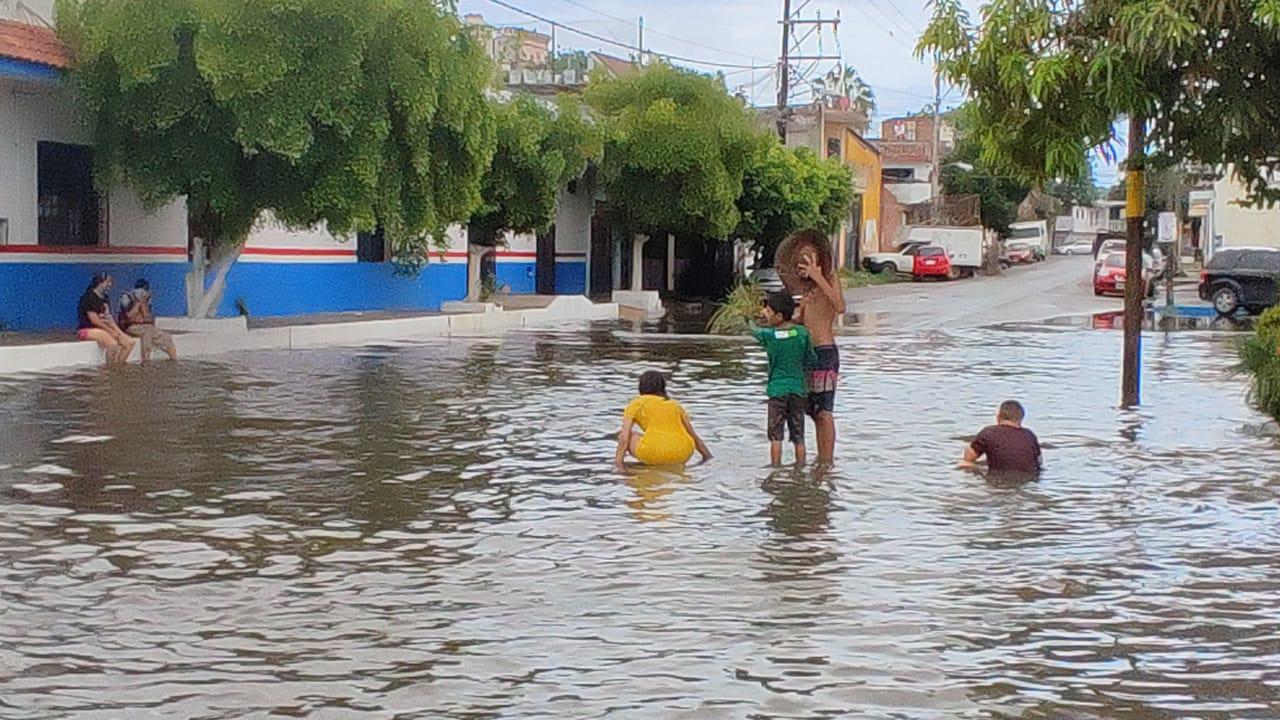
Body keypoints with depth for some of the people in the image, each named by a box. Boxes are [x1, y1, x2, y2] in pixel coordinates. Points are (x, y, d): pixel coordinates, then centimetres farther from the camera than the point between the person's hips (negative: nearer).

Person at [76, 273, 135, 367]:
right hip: (88, 330, -9)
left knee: (130, 342, -8)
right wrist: (112, 332, -15)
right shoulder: (89, 297, -10)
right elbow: (94, 320, -16)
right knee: (113, 344, -35)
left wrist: (119, 332, -5)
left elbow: (110, 319, 12)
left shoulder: (105, 299, 17)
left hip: (104, 329, 9)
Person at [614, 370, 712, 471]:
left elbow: (624, 438, 7)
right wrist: (709, 459, 36)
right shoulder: (675, 405, 26)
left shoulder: (636, 404, 16)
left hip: (653, 454, -5)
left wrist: (618, 464, 9)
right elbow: (695, 438, 28)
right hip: (682, 457, 5)